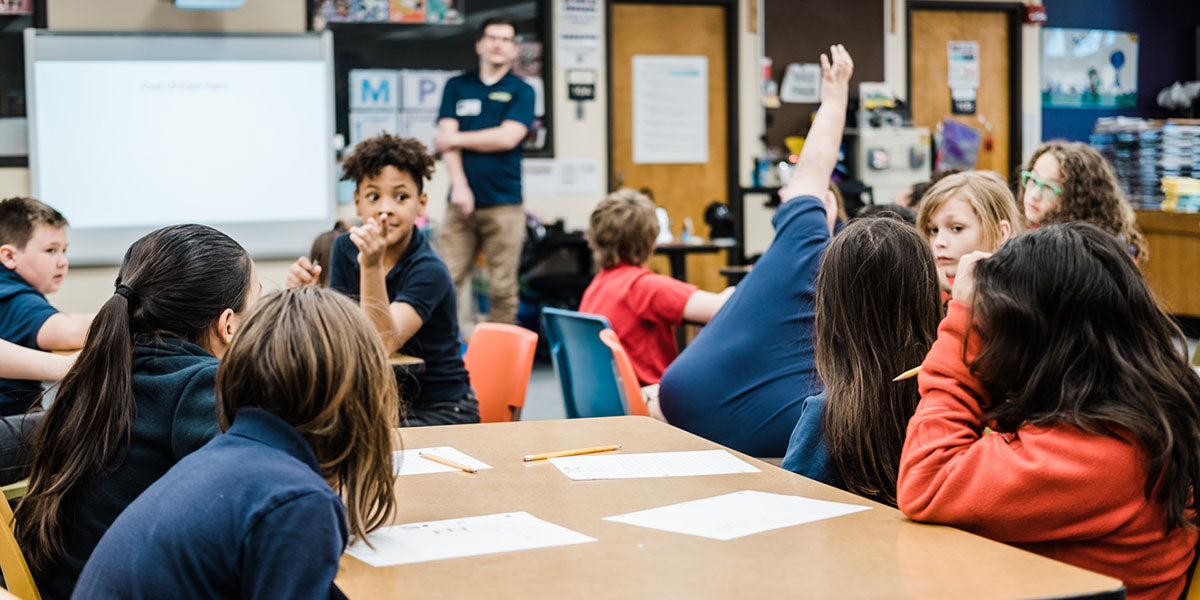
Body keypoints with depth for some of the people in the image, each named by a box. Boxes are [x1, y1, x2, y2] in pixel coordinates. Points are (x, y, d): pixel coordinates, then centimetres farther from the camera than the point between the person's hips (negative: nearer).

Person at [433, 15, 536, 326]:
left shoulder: (521, 92, 7)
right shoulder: (457, 86, 13)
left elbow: (508, 137, -8)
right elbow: (446, 135, 2)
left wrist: (456, 139, -1)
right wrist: (459, 186, -11)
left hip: (504, 204, -1)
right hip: (462, 203, 2)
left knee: (502, 289, -1)